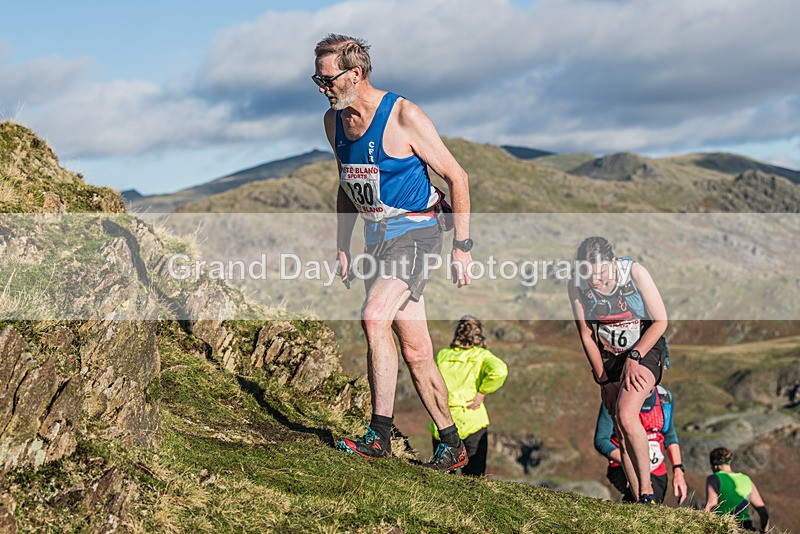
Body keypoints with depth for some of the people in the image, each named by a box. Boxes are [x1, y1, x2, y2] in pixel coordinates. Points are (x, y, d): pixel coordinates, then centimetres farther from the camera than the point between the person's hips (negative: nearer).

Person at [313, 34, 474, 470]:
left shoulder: (403, 116, -15)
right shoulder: (334, 121, 6)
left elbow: (457, 177, -10)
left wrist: (462, 246, -13)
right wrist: (342, 247, 15)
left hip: (416, 231, -7)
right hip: (377, 238, 7)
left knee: (374, 318, -26)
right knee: (416, 352, 4)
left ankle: (379, 434, -21)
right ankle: (452, 447, 14)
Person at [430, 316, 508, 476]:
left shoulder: (442, 355, 6)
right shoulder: (481, 355, -2)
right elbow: (500, 370, -20)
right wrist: (482, 393, -12)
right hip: (473, 421, -2)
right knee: (474, 475, 5)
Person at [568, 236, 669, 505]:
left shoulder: (635, 273, -21)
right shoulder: (577, 285, -12)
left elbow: (660, 321, -13)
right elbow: (586, 335, -2)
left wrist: (634, 357, -19)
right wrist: (604, 380, -2)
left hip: (645, 348, -4)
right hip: (609, 355, 4)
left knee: (626, 416, -25)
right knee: (621, 434, -1)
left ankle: (647, 490, -12)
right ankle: (640, 503, 7)